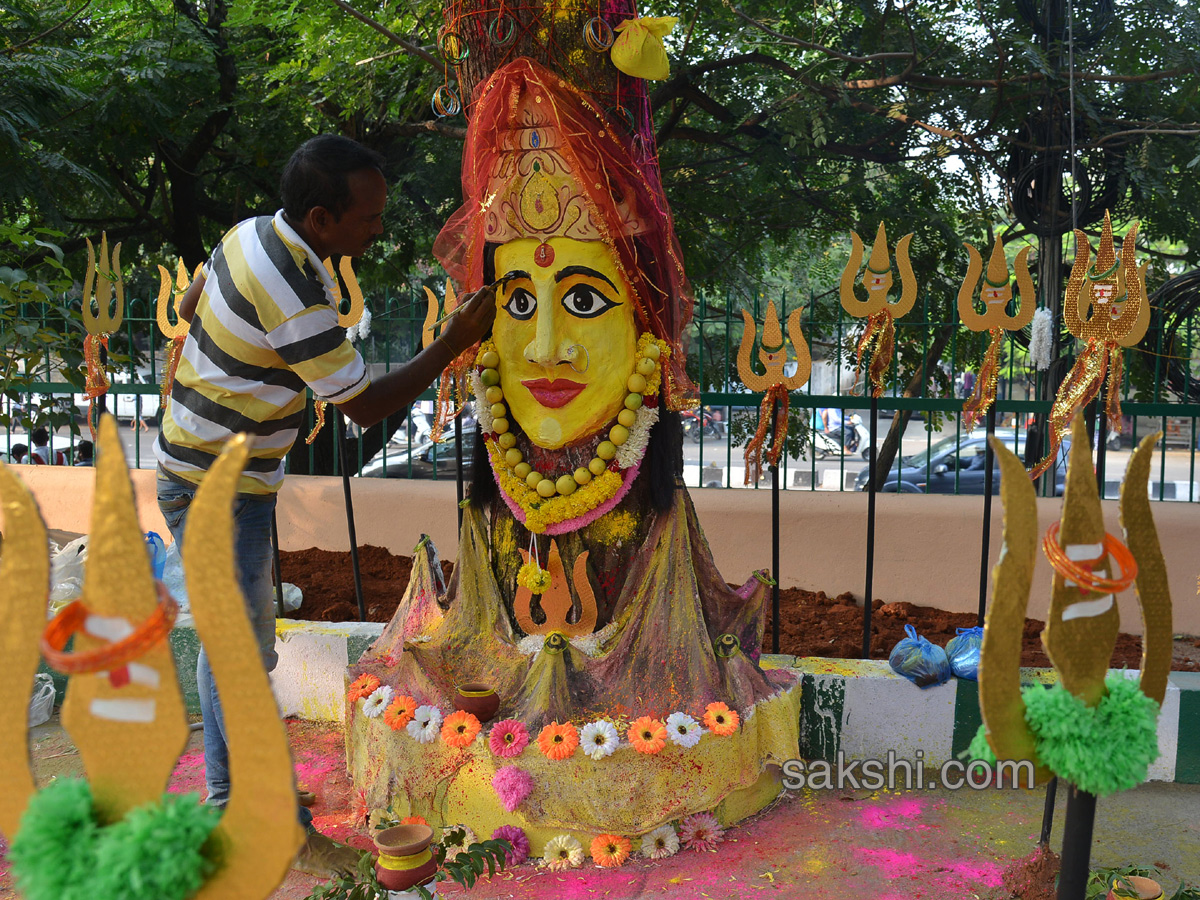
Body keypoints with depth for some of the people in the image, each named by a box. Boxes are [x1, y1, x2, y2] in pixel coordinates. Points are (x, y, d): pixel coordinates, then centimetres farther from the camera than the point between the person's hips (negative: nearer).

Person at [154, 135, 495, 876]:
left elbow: (190, 307, 16)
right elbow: (365, 407, -20)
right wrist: (454, 342, -17)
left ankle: (228, 800, 34)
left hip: (205, 473, 10)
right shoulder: (294, 297, -29)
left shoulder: (255, 233, 0)